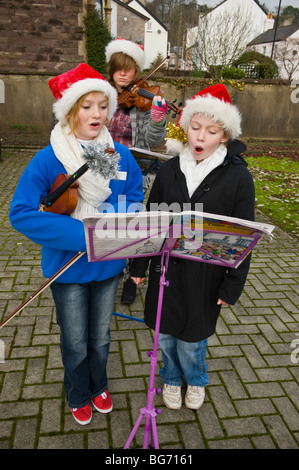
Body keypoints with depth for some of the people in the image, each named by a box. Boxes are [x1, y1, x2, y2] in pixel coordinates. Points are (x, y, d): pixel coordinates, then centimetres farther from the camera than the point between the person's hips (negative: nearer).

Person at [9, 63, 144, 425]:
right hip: (68, 268, -2)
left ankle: (98, 386, 53)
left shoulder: (120, 155, -7)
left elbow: (136, 199, 4)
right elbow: (20, 212, -22)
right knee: (75, 343, 18)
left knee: (100, 337, 23)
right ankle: (78, 396, 48)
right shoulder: (48, 159, -18)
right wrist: (80, 234, -28)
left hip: (108, 264, 3)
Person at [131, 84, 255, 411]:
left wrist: (233, 286, -6)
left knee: (191, 339, 12)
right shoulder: (170, 169, -3)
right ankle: (172, 378, 48)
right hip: (165, 268, 3)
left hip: (205, 274, -2)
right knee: (165, 333, 17)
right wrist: (140, 265, 7)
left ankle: (195, 380, 47)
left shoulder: (237, 176, -11)